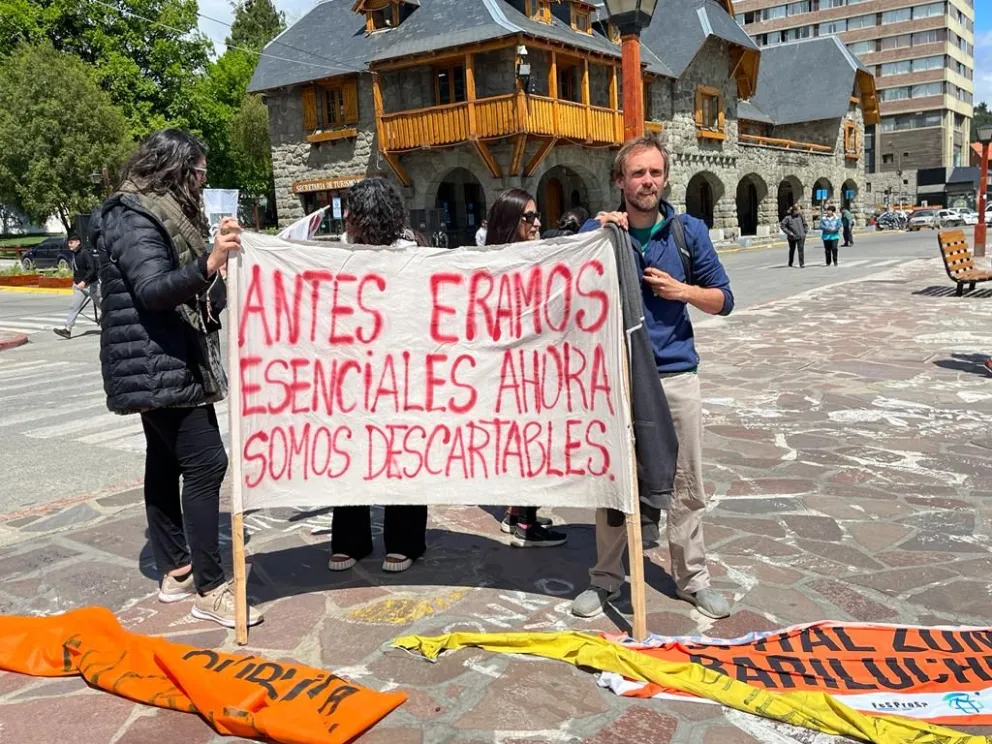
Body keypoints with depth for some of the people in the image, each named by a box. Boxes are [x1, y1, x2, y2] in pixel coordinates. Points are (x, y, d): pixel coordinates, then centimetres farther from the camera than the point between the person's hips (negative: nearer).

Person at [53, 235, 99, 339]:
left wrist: (84, 281, -29)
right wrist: (75, 281, 14)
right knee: (73, 307, -2)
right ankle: (67, 329, -6)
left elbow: (92, 269, -23)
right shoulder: (74, 255, 9)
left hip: (91, 285, -7)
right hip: (80, 286, 7)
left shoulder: (86, 254, -16)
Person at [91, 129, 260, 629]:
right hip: (158, 367, -11)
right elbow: (153, 289, -29)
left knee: (166, 463, 13)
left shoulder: (156, 215, 16)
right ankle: (210, 590, -7)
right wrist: (208, 266, -44)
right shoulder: (134, 221, -14)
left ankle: (175, 571, 23)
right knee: (205, 463, -12)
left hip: (162, 366, 11)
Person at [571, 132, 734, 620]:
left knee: (687, 484, 9)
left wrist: (682, 290, -10)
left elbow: (723, 299, 8)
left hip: (675, 374, 1)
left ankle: (692, 578, 25)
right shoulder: (597, 229, 0)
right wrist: (603, 237, -14)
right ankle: (606, 577, 24)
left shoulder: (689, 231, 3)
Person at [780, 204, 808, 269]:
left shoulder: (800, 216, 1)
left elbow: (805, 224, 14)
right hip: (792, 237, -1)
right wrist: (789, 232, -14)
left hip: (801, 236, 1)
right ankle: (790, 263, 33)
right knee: (792, 250, 15)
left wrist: (805, 231, 3)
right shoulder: (788, 217, -11)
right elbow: (782, 225, -12)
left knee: (801, 250, -9)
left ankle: (802, 264, -8)